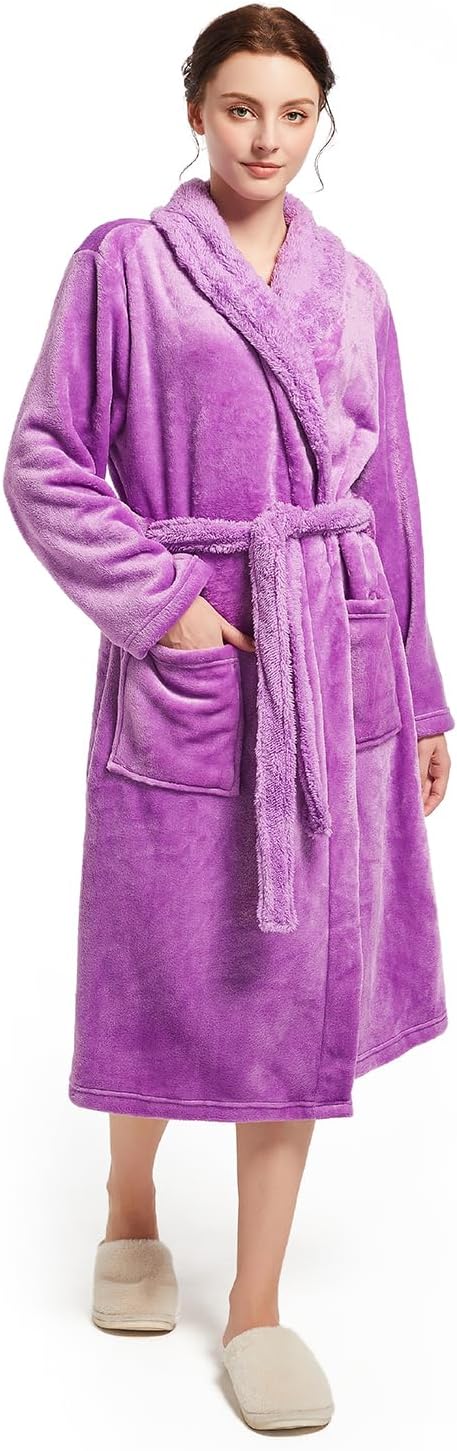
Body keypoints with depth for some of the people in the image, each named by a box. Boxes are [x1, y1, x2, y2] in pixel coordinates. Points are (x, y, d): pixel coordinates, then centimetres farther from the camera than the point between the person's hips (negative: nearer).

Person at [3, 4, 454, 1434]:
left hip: (332, 665, 3)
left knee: (303, 969, 5)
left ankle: (256, 1307, 17)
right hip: (189, 654, -3)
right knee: (170, 955, 7)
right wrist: (159, 601, -13)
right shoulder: (123, 265, 1)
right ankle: (131, 1212, 37)